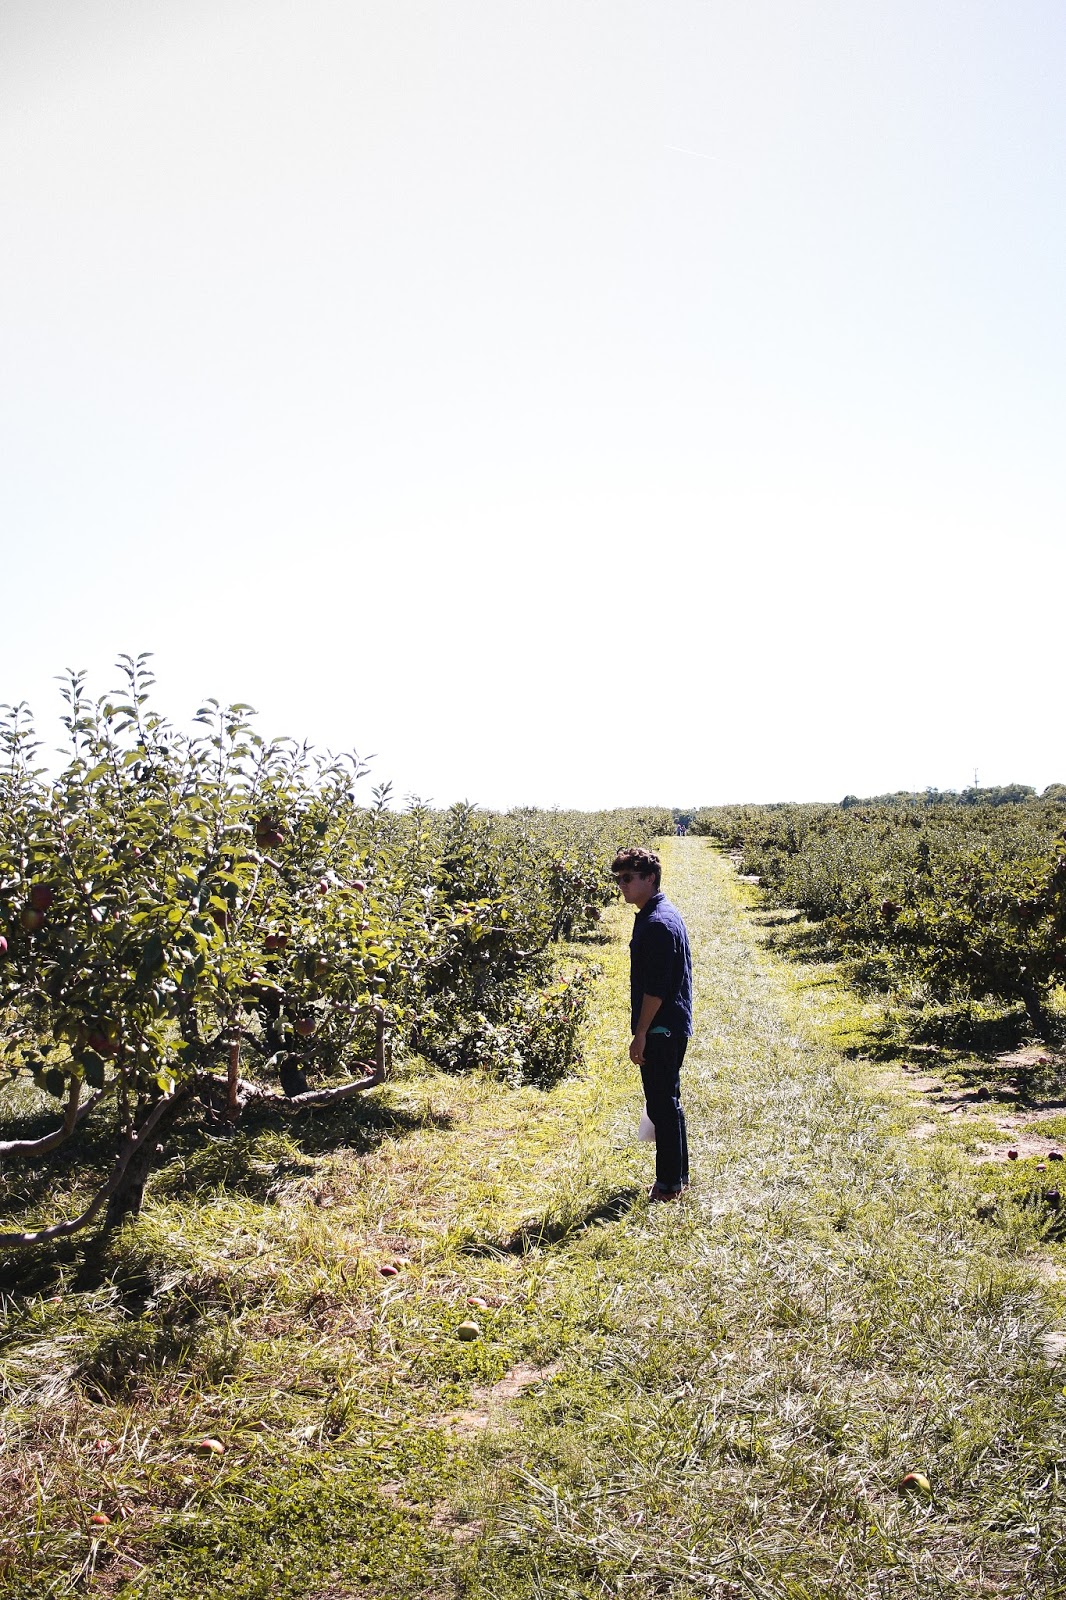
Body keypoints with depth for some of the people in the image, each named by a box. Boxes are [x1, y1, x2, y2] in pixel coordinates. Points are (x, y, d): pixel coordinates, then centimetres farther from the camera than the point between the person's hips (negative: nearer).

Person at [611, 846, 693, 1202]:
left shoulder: (657, 923, -20)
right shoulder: (662, 914, 13)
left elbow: (656, 988, -22)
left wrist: (640, 1034, -17)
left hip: (661, 1029, -10)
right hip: (667, 1028, 10)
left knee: (663, 1102, -1)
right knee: (664, 1101, 16)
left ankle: (671, 1182, 9)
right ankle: (674, 1176, 26)